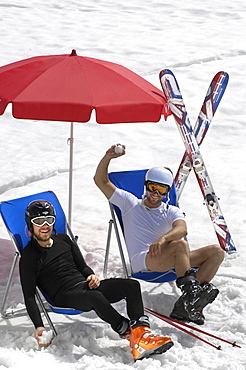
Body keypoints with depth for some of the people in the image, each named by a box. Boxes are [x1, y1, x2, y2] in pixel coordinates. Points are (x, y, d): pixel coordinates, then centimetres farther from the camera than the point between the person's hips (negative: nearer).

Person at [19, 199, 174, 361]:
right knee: (96, 297, -39)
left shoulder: (64, 239, 17)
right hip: (65, 296, -6)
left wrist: (92, 276, 0)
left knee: (132, 285, -17)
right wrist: (39, 326, -17)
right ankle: (130, 334, -35)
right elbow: (29, 296, -5)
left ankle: (143, 335, -34)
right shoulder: (29, 256, 0)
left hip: (86, 285, 6)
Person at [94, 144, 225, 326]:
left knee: (217, 251, -15)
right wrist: (108, 157, -11)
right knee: (181, 245, -31)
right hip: (143, 261, -5)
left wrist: (163, 239, -34)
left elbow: (182, 229, -11)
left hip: (172, 261, 5)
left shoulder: (172, 212, 14)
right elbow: (101, 180, 8)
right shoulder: (130, 203, 13)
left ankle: (186, 305, -26)